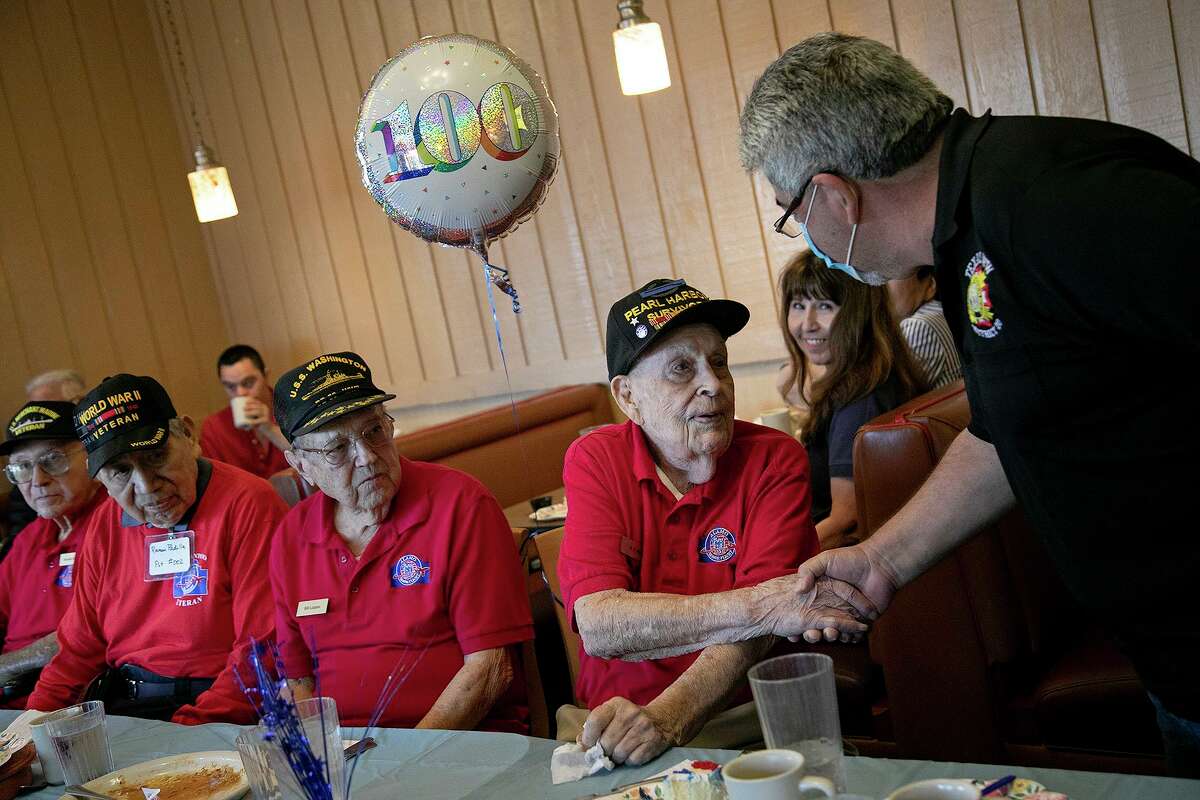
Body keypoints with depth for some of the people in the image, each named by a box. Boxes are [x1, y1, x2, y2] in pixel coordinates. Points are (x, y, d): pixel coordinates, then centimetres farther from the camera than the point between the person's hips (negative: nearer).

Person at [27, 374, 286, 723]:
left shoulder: (247, 503, -12)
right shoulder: (106, 524, 10)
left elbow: (263, 648, -16)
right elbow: (79, 648, 17)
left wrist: (188, 730, -24)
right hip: (118, 706, 7)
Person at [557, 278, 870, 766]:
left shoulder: (775, 461, -4)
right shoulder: (592, 462, -2)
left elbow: (754, 632, -14)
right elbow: (598, 625, -16)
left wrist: (668, 715, -31)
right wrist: (757, 606, -26)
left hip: (739, 723, 0)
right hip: (613, 721, 1)